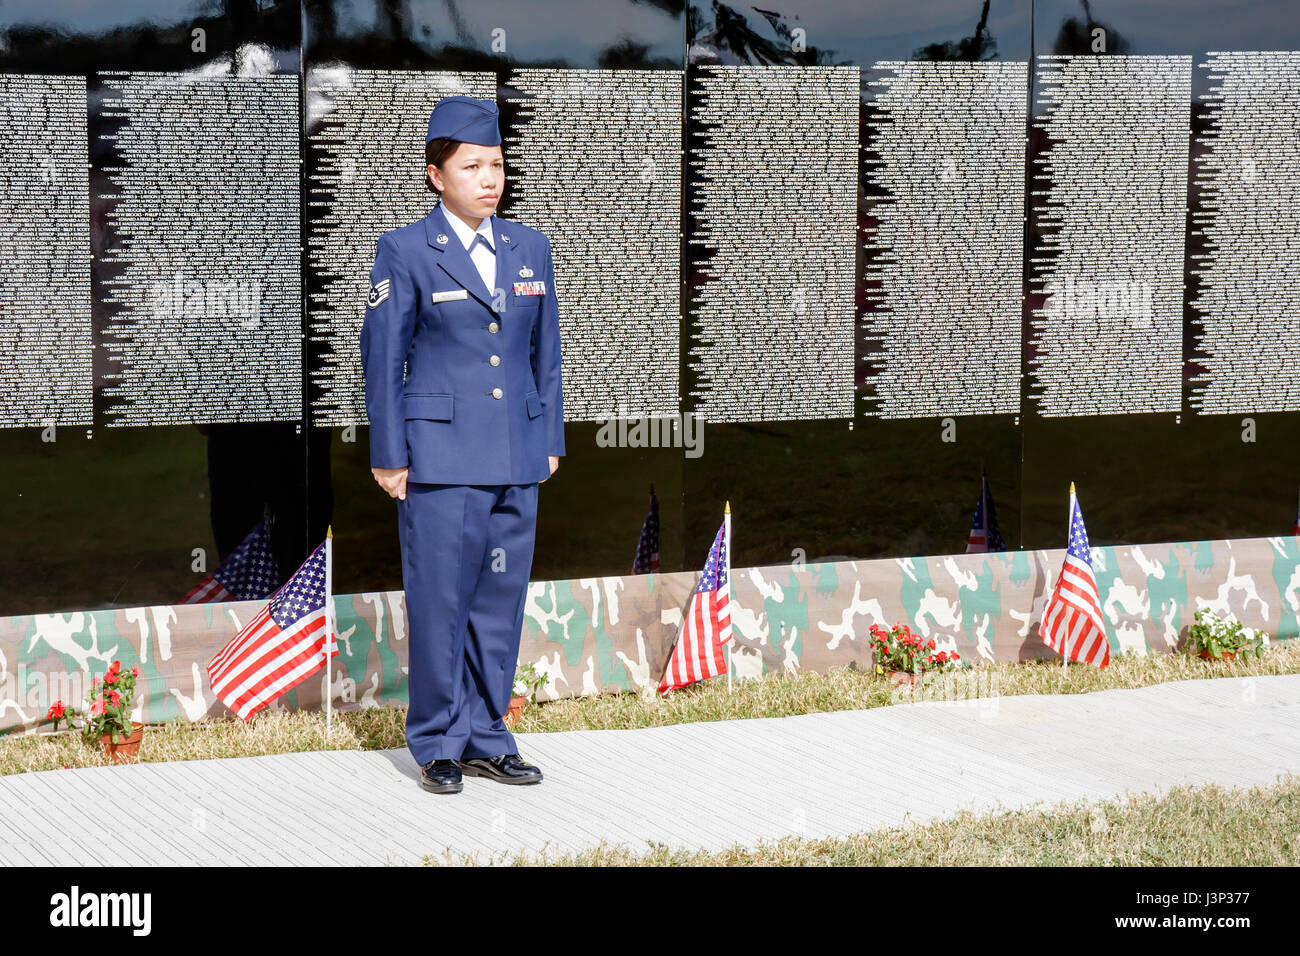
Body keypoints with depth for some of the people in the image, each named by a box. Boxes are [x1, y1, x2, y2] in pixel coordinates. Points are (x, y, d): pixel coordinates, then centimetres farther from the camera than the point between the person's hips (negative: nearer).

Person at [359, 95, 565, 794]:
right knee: (439, 603, -2)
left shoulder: (530, 248, 10)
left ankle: (486, 738, 19)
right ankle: (438, 745, 10)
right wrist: (388, 458, -5)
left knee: (501, 603, 9)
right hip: (440, 458, -5)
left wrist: (550, 441, 13)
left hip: (517, 461, 5)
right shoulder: (405, 251, -4)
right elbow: (381, 356, -3)